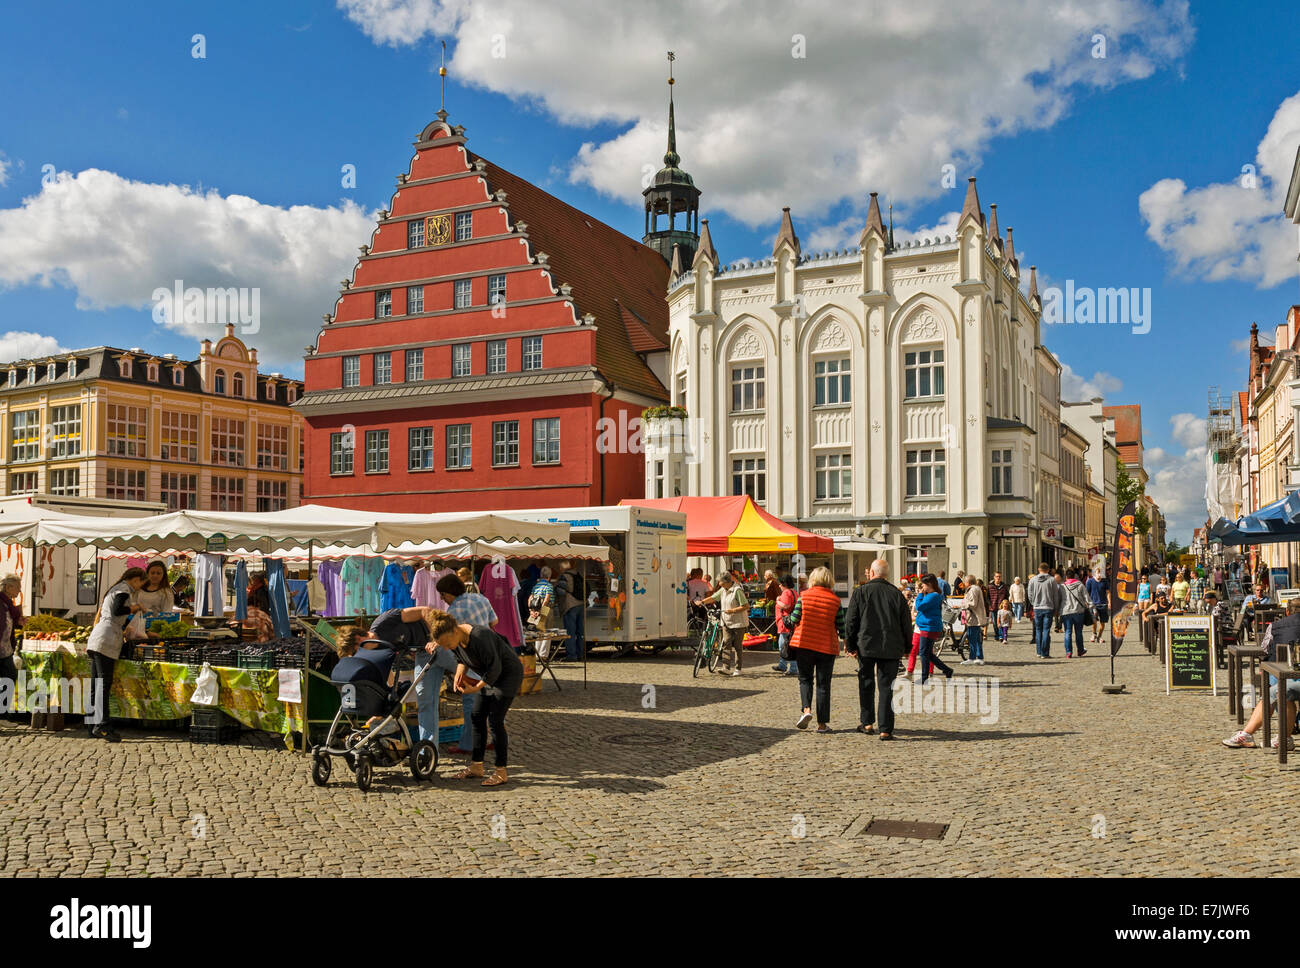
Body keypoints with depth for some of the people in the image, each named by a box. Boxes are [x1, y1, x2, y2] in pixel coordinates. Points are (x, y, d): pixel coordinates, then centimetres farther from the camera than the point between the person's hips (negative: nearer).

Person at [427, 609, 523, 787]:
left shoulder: (480, 637, -33)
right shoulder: (455, 640, -8)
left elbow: (495, 667, -27)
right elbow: (461, 659, 10)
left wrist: (477, 687, -23)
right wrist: (460, 672, -10)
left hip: (509, 674, -9)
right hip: (491, 675, 9)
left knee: (495, 720, -11)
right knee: (478, 717, 7)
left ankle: (502, 771, -3)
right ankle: (476, 766, 16)